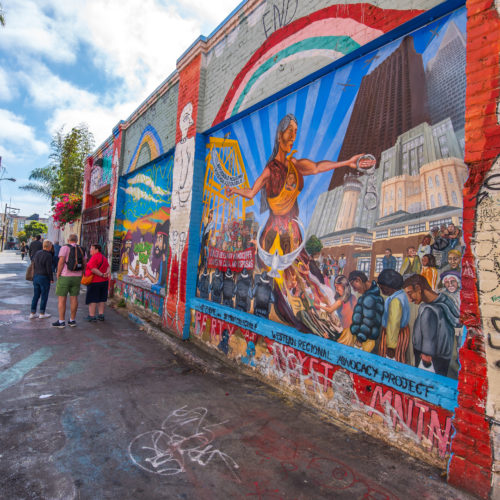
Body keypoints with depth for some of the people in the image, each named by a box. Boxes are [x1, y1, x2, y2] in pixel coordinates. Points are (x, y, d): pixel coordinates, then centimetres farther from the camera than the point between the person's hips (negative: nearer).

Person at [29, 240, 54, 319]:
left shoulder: (37, 253, 6)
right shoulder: (48, 255, -15)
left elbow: (34, 265, 11)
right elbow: (49, 268, -16)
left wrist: (34, 275, 20)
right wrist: (52, 278, -6)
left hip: (36, 277, 7)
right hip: (44, 278, -7)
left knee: (36, 295, 12)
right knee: (44, 296, 4)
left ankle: (32, 313, 15)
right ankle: (42, 313, 9)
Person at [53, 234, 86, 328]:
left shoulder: (65, 248, -6)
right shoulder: (81, 249, 8)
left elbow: (61, 262, -14)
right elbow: (84, 264, 8)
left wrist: (58, 275, -7)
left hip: (65, 277, -4)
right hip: (77, 277, 5)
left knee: (62, 298, 2)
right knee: (74, 298, 9)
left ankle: (61, 321, 4)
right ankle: (72, 320, 15)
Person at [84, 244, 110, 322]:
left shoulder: (94, 257, -14)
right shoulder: (104, 257, 14)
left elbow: (93, 269, -22)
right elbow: (108, 266, 8)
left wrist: (102, 275, -15)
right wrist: (107, 273, -10)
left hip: (95, 282, -8)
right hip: (104, 281, 8)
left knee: (92, 299, 0)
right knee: (101, 299, 11)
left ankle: (92, 316, 3)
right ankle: (101, 315, 15)